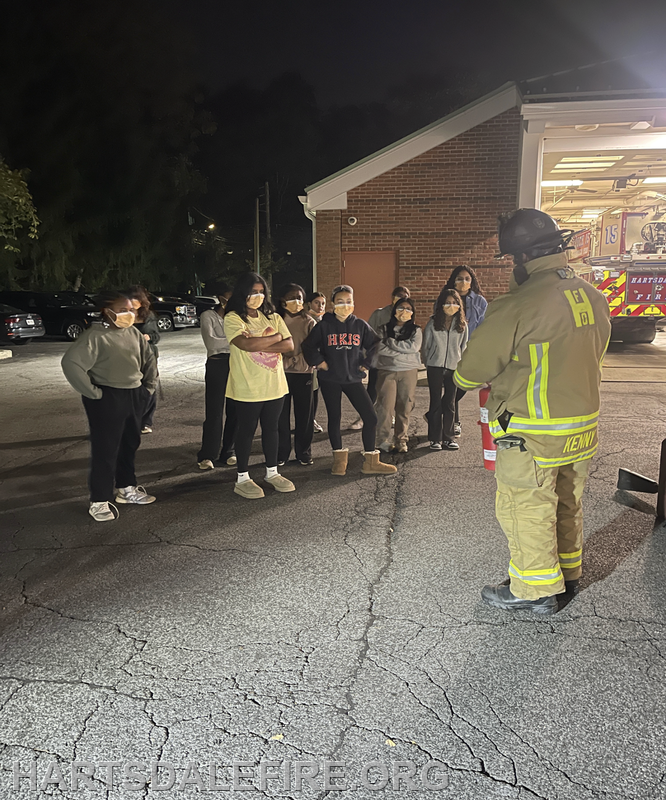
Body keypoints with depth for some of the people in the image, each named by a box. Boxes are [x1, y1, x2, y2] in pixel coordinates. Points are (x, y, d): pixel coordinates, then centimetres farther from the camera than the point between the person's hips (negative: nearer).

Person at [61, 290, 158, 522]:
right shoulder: (95, 336, -15)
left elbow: (149, 358, 20)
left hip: (135, 395, 7)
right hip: (107, 399, -7)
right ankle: (99, 501, 9)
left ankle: (126, 488, 33)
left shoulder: (133, 333, 7)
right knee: (105, 450, -1)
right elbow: (71, 363, -25)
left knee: (130, 444, 17)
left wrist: (150, 385, 13)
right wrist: (92, 392, -21)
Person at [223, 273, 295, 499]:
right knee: (246, 431, 5)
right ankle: (242, 479, 18)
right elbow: (246, 344, -24)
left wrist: (260, 345, -16)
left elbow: (289, 345, -2)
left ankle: (272, 472, 31)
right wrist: (275, 338, -10)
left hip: (275, 385, 5)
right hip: (248, 387, -5)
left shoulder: (273, 318, 9)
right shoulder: (233, 318, -7)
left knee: (271, 428, 15)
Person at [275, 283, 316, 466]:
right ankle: (281, 453, 17)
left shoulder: (309, 322, 2)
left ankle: (304, 453, 19)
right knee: (281, 415, 4)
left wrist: (295, 360, -14)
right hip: (281, 372, 1)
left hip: (303, 373, 0)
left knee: (304, 414, 5)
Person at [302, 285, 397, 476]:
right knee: (334, 418, 6)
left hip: (353, 378, 2)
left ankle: (370, 462, 9)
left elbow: (374, 344, 12)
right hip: (330, 380, -2)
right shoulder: (324, 326, -2)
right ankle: (339, 459, 22)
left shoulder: (360, 325, 3)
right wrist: (319, 362, -4)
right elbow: (308, 346, 5)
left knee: (370, 417, -3)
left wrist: (366, 363, 4)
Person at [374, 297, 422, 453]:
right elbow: (380, 348, -8)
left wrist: (390, 342, -8)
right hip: (387, 371, -1)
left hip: (409, 371, 1)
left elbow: (414, 346, -10)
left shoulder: (415, 330, 10)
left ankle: (401, 440, 12)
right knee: (386, 406, -7)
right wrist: (403, 351, -9)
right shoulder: (384, 329, 8)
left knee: (404, 408, 2)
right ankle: (383, 439, 3)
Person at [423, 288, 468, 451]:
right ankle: (435, 439, 9)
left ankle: (448, 437, 16)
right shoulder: (433, 323, -1)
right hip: (435, 367, -2)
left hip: (453, 367, 2)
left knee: (450, 403, 6)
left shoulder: (462, 325, 4)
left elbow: (463, 347, 11)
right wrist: (428, 365, 4)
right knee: (436, 402, 2)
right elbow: (426, 345, 5)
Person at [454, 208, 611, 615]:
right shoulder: (594, 298, 4)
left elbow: (473, 368, -14)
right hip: (584, 425, 8)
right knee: (568, 504, 22)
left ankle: (536, 590, 20)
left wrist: (463, 380, 9)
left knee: (527, 509, 7)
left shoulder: (519, 306, -22)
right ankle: (568, 574, 39)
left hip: (533, 434, -8)